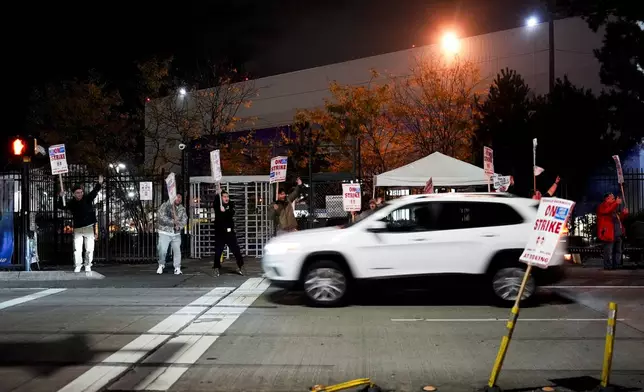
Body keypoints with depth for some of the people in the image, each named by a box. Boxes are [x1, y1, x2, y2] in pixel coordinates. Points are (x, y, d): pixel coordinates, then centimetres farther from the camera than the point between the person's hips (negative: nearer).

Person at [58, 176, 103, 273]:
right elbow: (61, 206, -7)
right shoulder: (71, 203, 1)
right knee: (77, 249, -2)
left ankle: (88, 266, 14)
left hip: (89, 227, -1)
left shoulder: (87, 198, -2)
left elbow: (94, 192, -16)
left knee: (89, 248, 3)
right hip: (77, 229, 1)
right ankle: (77, 266, 6)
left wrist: (99, 184, -34)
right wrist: (61, 197, -24)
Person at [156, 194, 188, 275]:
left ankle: (177, 268, 11)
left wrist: (179, 225, -16)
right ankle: (161, 265, 14)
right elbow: (160, 216, -17)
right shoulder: (165, 206, -6)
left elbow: (184, 220, 4)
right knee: (162, 250, -10)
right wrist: (173, 221, -20)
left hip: (176, 233, 4)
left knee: (177, 250, -1)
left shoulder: (182, 209, 9)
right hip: (165, 233, -4)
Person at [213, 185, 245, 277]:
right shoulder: (218, 205, 4)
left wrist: (225, 211, -32)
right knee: (218, 251, 2)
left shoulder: (231, 205, 5)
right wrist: (218, 194, -36)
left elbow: (232, 213, -15)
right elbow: (215, 201, -21)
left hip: (229, 231, 0)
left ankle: (241, 267, 9)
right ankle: (217, 268, 14)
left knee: (236, 250, 0)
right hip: (219, 232, 0)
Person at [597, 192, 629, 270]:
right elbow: (607, 210, -24)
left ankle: (616, 265, 14)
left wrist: (624, 213, 8)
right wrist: (616, 203, -26)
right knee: (609, 251, -10)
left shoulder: (615, 207, 26)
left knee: (618, 250, 10)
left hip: (617, 233, 9)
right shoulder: (602, 206, -1)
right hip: (609, 233, -9)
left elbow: (619, 218, 27)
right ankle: (608, 266, -9)